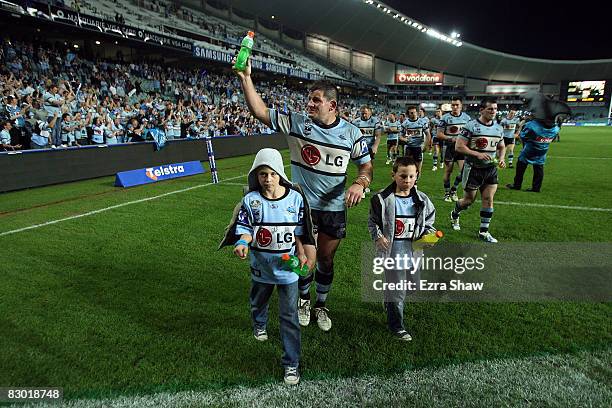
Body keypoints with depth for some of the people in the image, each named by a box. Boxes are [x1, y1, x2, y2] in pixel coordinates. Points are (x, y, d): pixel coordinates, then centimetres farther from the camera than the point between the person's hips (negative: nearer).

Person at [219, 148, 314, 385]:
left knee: (289, 316, 2)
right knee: (258, 302, 28)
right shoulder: (250, 200, -10)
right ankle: (259, 326, 62)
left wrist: (302, 254, -10)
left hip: (287, 267, -1)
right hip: (261, 266, 2)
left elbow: (298, 233, 0)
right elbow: (245, 230, -11)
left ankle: (291, 363, 17)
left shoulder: (295, 198, -9)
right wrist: (241, 245, -31)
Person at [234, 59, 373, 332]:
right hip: (302, 206, -1)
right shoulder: (296, 123, -5)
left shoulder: (351, 133, -2)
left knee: (326, 260, 14)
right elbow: (259, 111, -8)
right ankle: (303, 299, 36)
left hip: (334, 209, 2)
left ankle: (321, 304, 39)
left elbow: (366, 166, 6)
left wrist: (360, 183, -15)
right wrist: (245, 77, -17)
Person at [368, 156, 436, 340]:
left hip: (413, 251, 5)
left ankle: (390, 302, 48)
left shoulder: (422, 200, 1)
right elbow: (372, 221, -1)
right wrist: (378, 236, -16)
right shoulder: (383, 199, -10)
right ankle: (396, 325, 22)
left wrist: (428, 236, -7)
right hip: (393, 251, -5)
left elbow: (429, 223, 11)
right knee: (397, 289, 1)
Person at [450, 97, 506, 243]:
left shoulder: (498, 128, 8)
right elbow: (458, 146, -15)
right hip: (473, 169, -5)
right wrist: (477, 154, -23)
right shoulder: (471, 126, -12)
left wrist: (501, 158, -1)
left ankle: (484, 232, 11)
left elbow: (501, 147, 20)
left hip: (491, 169, 5)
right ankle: (454, 214, 37)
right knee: (469, 200, 5)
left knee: (488, 200, 1)